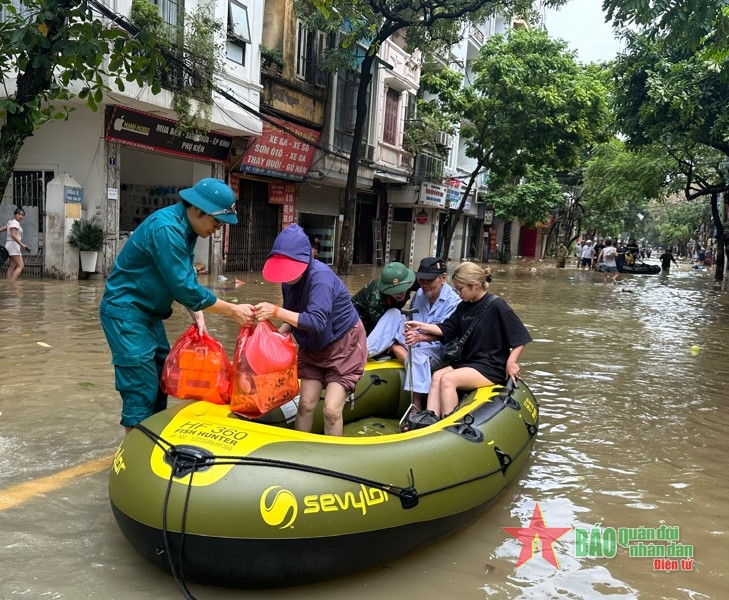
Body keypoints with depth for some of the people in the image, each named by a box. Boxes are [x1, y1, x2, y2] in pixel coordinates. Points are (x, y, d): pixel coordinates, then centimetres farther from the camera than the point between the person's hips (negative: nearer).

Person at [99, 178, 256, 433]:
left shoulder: (186, 227, 4)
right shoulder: (166, 228, -26)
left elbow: (186, 279, 8)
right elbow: (184, 287, -27)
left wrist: (197, 315, -6)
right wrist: (233, 311, -20)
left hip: (148, 313, 10)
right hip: (126, 312, -10)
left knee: (161, 381, 13)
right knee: (141, 390, -7)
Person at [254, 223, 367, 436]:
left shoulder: (320, 277, -31)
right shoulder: (290, 279, -8)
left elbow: (317, 322, -40)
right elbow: (295, 317, 2)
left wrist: (276, 311, -41)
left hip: (344, 346, -7)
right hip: (313, 347, 7)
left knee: (331, 409, -11)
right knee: (306, 403, 3)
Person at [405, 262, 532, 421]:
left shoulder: (496, 306, -11)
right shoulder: (463, 307, 11)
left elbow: (520, 337, -11)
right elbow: (445, 329, 12)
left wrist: (511, 362, -18)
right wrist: (421, 326, 1)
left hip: (492, 368, -7)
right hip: (467, 363, 8)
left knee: (448, 379, -24)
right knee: (437, 376, -14)